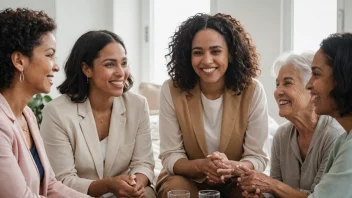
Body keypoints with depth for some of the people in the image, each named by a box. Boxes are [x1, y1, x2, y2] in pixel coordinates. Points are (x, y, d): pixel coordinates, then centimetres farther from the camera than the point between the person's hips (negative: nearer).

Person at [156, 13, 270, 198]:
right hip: (187, 178, -1)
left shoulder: (252, 91, -14)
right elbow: (170, 157, -11)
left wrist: (231, 167, -34)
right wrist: (202, 165, -32)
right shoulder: (172, 90, -13)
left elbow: (258, 158, -11)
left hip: (236, 181, 1)